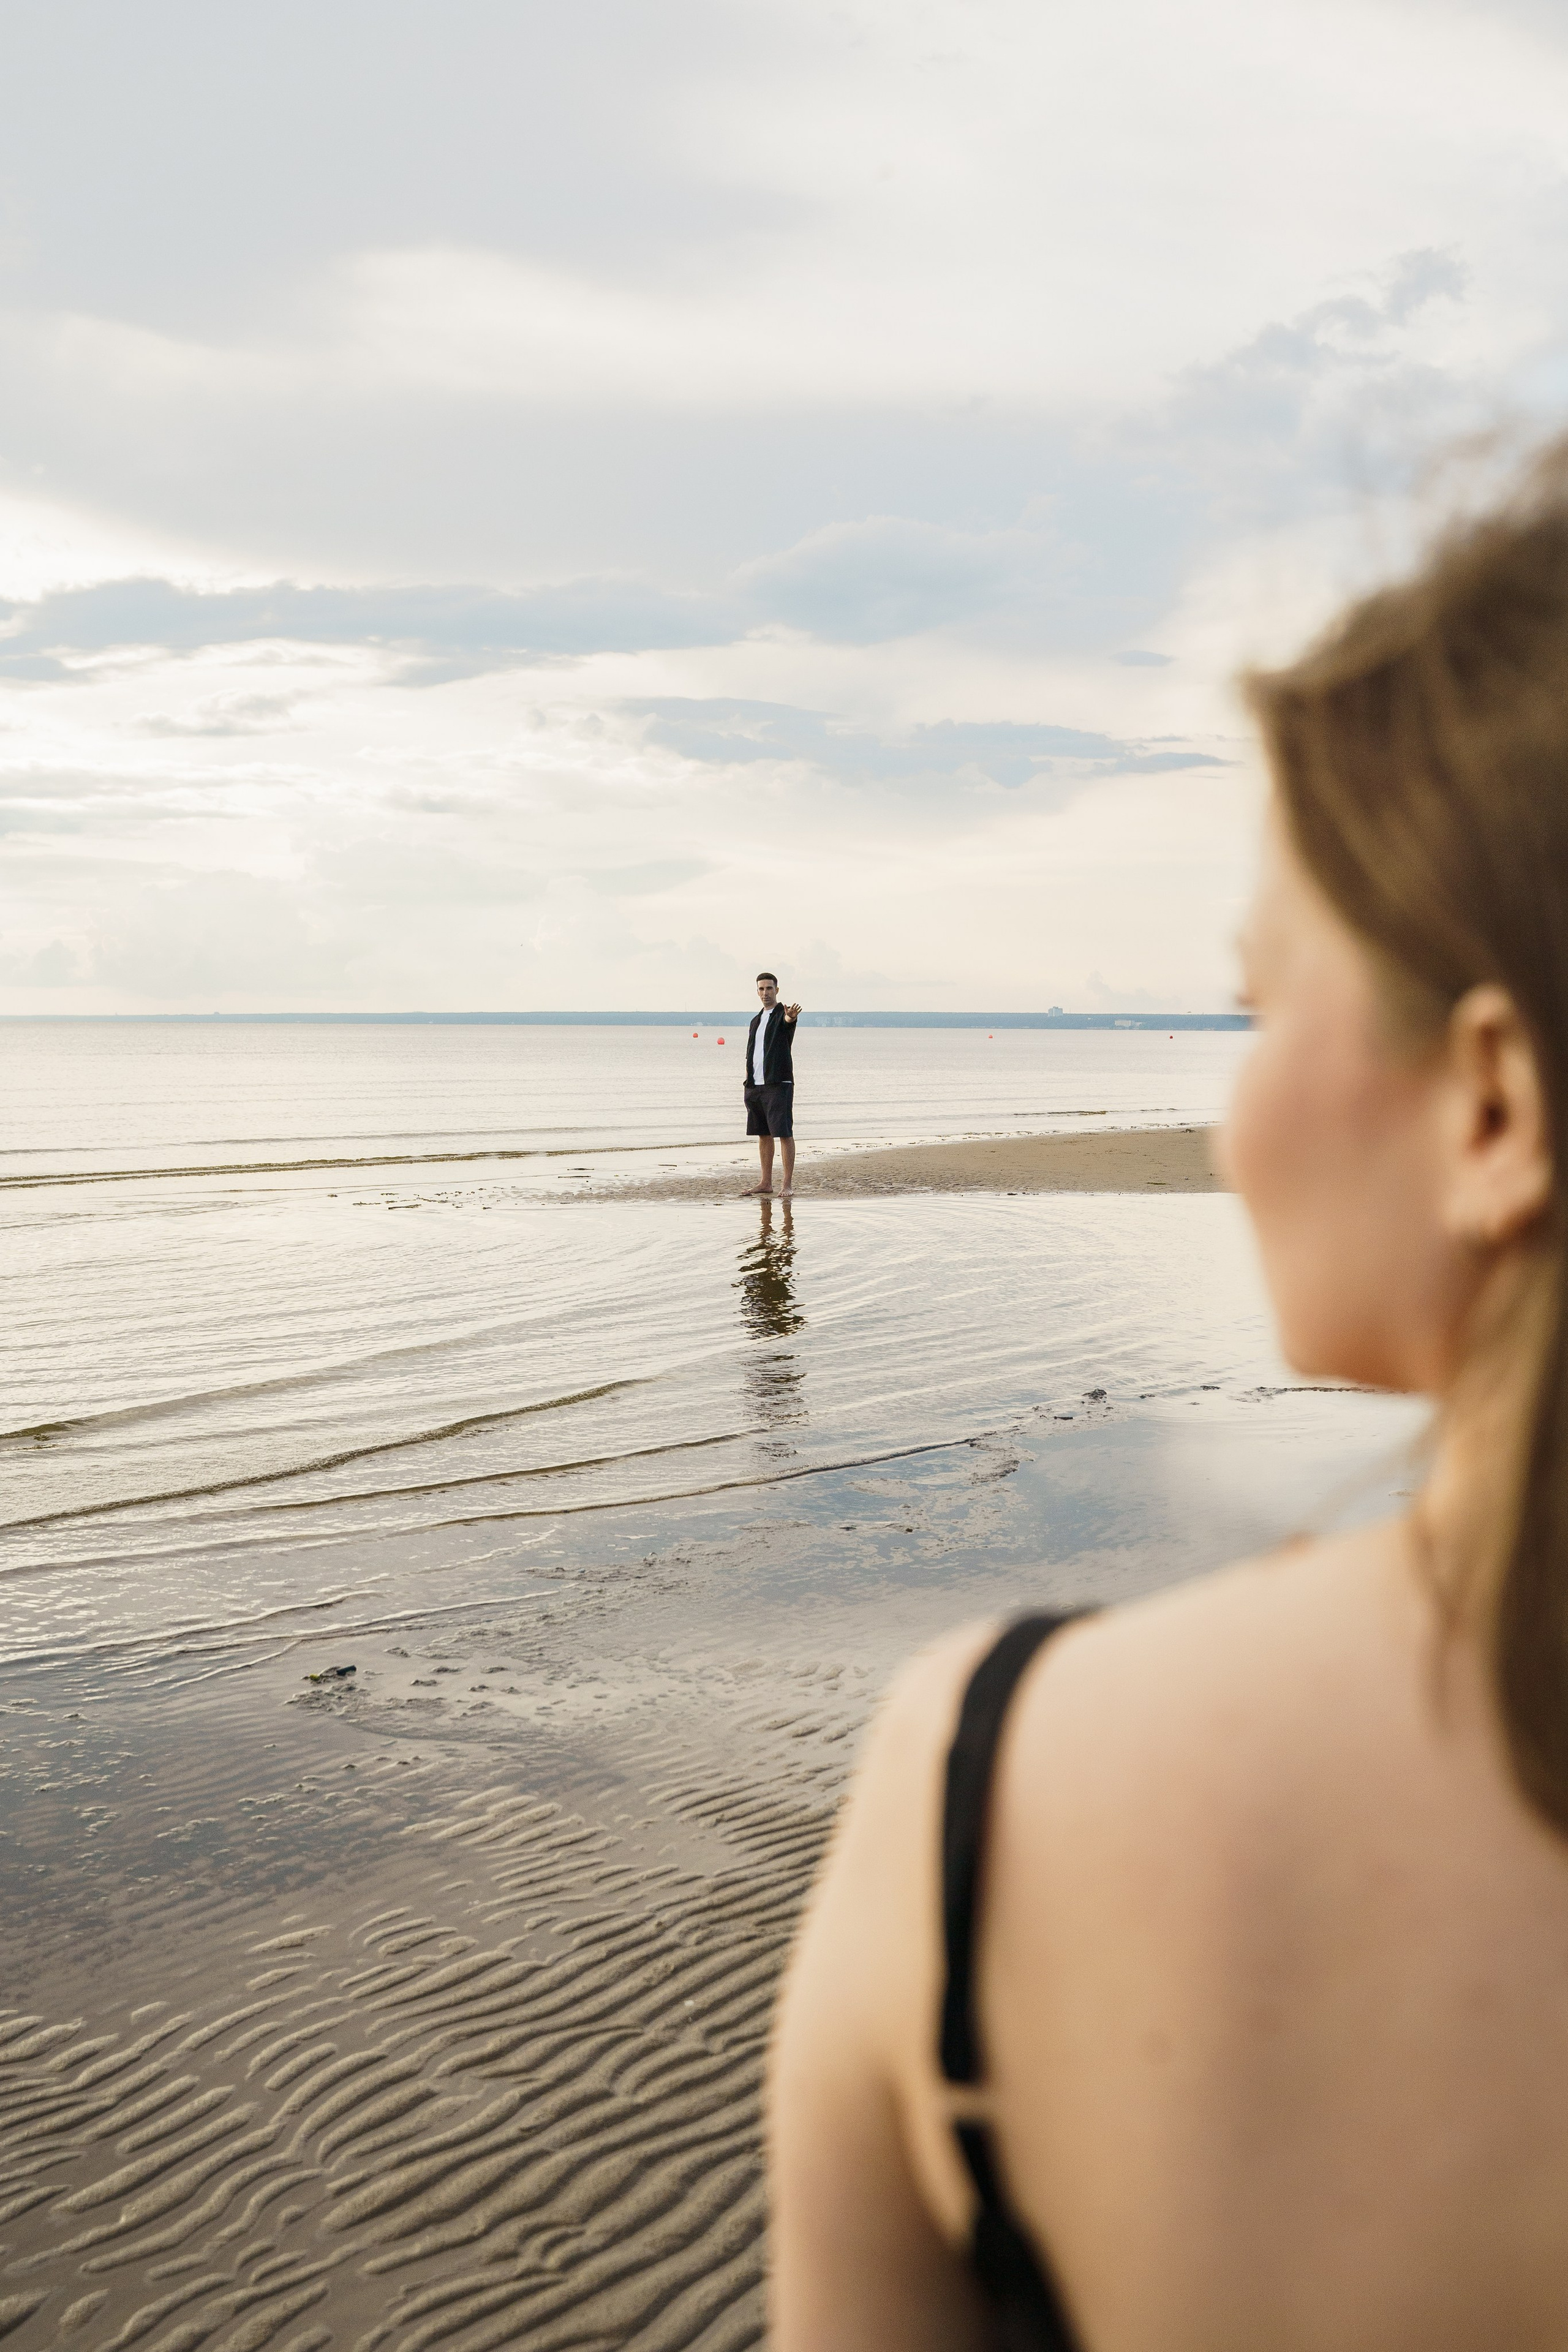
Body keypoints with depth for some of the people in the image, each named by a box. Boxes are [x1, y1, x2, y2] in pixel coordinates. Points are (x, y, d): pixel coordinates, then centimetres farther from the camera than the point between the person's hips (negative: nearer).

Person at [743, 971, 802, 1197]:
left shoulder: (783, 1015, -3)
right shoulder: (756, 1020, 19)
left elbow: (788, 1021, -28)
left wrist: (790, 1017, -52)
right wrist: (747, 1072, 12)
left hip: (778, 1084, -7)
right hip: (755, 1085, 7)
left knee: (784, 1133, -8)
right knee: (763, 1134, 10)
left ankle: (788, 1184, -7)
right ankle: (766, 1182, 17)